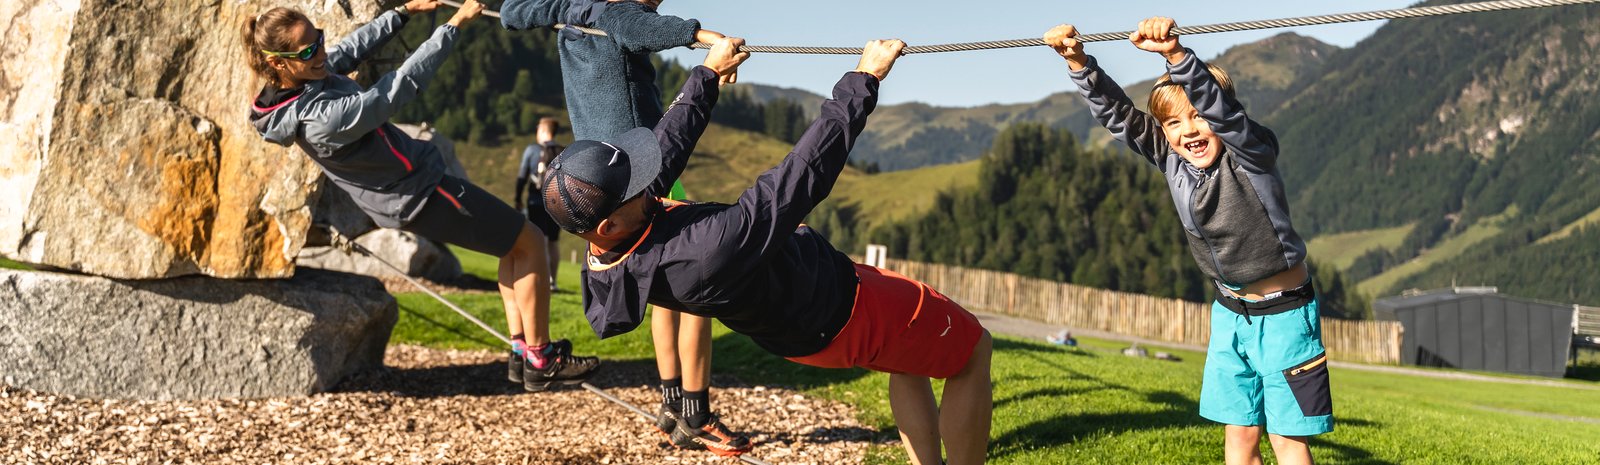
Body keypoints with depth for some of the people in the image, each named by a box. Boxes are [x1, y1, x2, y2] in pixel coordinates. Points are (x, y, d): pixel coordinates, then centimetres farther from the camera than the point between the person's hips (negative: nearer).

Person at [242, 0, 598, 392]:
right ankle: (540, 362, 12)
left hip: (404, 191, 10)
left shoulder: (293, 83, -10)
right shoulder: (324, 118, -37)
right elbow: (399, 87, -32)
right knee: (529, 243, 4)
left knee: (510, 239, 22)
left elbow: (354, 47, 6)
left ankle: (521, 351, 23)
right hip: (421, 195, -10)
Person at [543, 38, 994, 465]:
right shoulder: (708, 254, -44)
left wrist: (707, 74, 12)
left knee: (909, 351, 32)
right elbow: (807, 171, -37)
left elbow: (669, 143, -3)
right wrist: (864, 81, -28)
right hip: (844, 313, -9)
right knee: (973, 350, 14)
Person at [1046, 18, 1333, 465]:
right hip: (1230, 311, 6)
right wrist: (1079, 62, -22)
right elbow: (1117, 112, -8)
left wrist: (1175, 53, -55)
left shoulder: (1251, 152, -21)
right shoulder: (1170, 160, -5)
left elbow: (1218, 105, -40)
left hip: (1283, 313, -6)